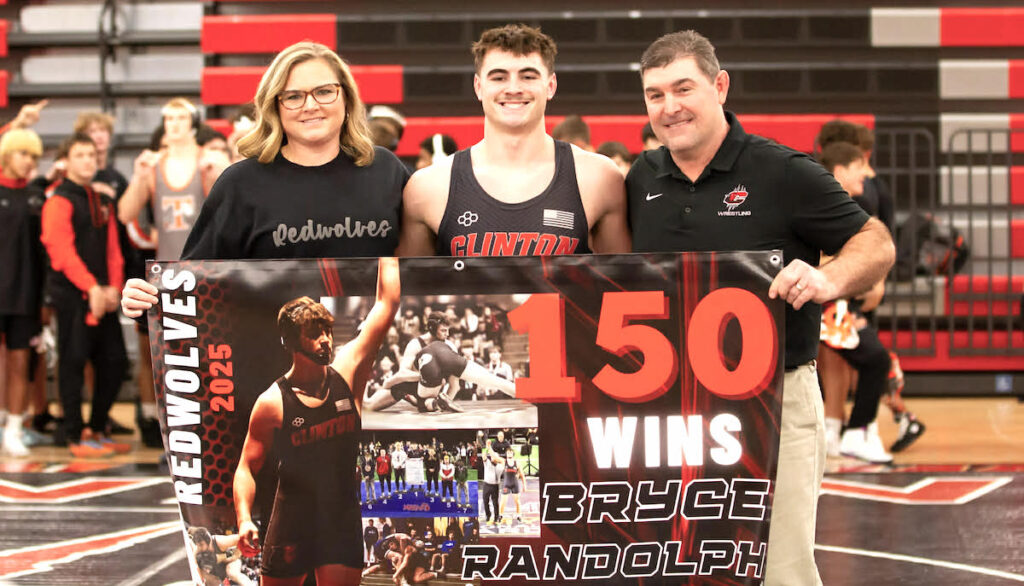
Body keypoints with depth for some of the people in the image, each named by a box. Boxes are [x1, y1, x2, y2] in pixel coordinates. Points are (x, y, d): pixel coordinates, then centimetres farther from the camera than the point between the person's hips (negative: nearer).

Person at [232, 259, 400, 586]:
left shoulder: (348, 371, 0)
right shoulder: (273, 402, -7)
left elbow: (387, 303, 1)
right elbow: (247, 467, -5)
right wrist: (244, 519, -19)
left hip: (343, 518, 2)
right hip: (291, 521, -2)